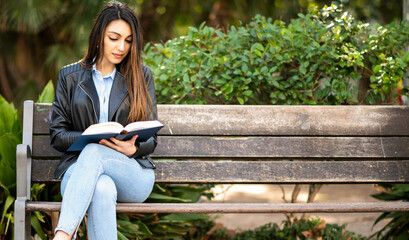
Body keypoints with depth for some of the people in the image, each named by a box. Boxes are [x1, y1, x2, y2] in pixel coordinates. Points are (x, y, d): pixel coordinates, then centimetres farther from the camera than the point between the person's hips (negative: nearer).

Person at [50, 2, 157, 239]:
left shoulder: (141, 75, 14)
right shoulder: (70, 76, 14)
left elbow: (151, 139, 12)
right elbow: (57, 134, 10)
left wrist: (133, 148, -14)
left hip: (133, 173, 0)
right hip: (79, 167, 0)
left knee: (95, 153, -36)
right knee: (102, 189, -39)